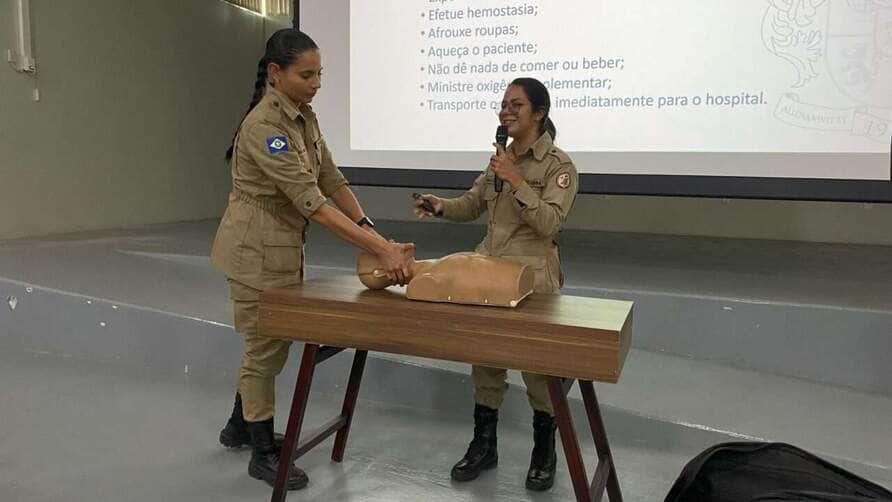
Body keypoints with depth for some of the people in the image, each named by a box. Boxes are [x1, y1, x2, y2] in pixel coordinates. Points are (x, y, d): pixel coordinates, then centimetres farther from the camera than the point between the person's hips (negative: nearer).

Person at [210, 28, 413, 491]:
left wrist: (374, 230, -7)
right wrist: (382, 250, -35)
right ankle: (263, 452, 23)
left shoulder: (305, 117, 3)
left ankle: (240, 426, 41)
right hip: (256, 250, -9)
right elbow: (311, 202, -32)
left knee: (271, 342, 20)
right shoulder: (264, 126, -25)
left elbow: (331, 180, 4)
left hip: (285, 246, 9)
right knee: (266, 346, 5)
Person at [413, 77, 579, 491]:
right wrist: (442, 206, -5)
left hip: (533, 276, -6)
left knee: (539, 365, 4)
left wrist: (516, 180, -22)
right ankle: (483, 444, 27)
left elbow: (549, 223, -18)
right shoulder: (500, 158, 10)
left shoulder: (559, 164, -9)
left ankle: (544, 451, 24)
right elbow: (473, 205, 14)